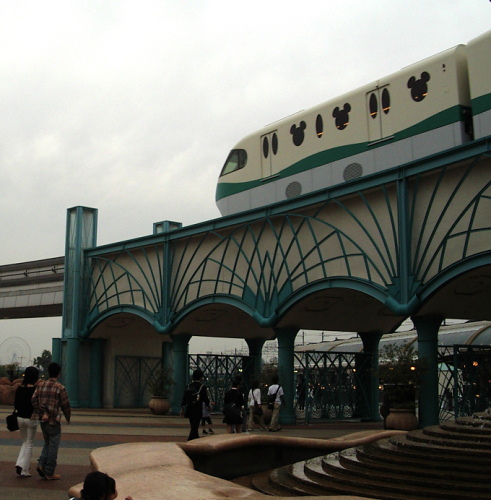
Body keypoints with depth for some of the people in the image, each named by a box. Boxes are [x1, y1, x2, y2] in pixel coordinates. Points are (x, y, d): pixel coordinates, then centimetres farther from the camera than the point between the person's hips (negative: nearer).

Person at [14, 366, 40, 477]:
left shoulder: (19, 388, 0)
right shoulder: (35, 389, -15)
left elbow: (15, 405, 6)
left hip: (20, 418, 5)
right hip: (31, 419, -5)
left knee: (25, 442, 21)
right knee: (29, 444, 7)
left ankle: (19, 464, 6)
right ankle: (24, 471, 7)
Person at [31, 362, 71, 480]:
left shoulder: (40, 386, 5)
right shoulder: (60, 388, -10)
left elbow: (34, 400, -3)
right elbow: (65, 405, -6)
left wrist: (43, 412, -6)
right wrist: (68, 417, 10)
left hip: (43, 420, 6)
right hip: (54, 421, -6)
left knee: (47, 443, 21)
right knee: (53, 446, 3)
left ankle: (41, 464, 4)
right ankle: (49, 473, 7)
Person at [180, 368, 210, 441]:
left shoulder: (189, 386, 6)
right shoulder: (202, 387, -9)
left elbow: (184, 398, 7)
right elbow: (205, 398, -5)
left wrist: (182, 408, 14)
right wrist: (209, 405, 14)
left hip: (189, 410, 6)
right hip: (197, 410, -6)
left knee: (194, 427, 18)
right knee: (194, 428, -4)